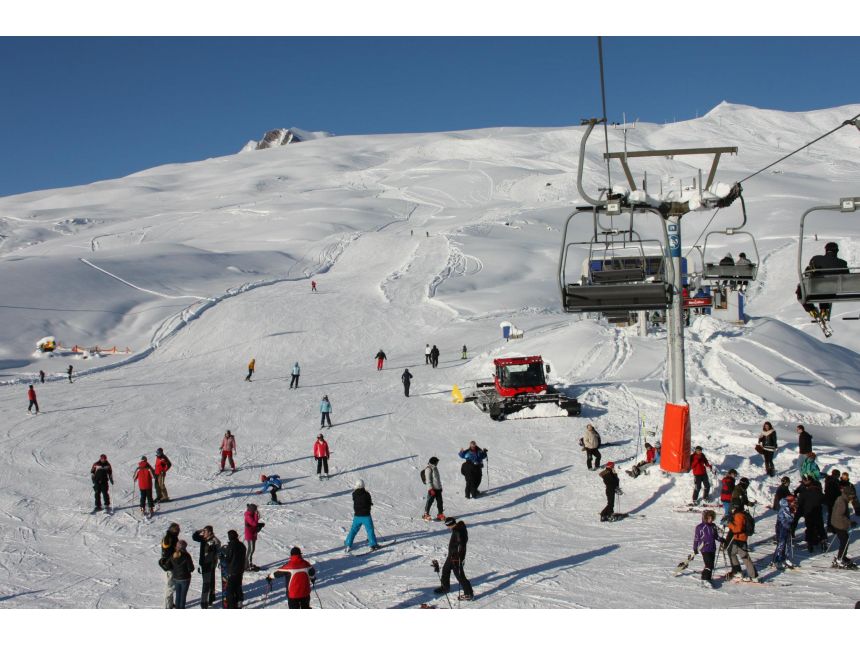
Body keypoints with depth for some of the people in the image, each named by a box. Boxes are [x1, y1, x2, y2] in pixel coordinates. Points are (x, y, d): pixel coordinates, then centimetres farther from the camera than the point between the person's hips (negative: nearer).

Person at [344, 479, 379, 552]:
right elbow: (370, 503, -1)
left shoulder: (354, 494, -5)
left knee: (353, 530, 12)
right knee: (370, 530, 8)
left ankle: (348, 545, 11)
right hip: (366, 516, -3)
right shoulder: (366, 494, -13)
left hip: (357, 516, 3)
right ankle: (373, 545, 11)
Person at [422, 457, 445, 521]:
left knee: (440, 501, 8)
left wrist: (440, 487, 25)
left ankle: (440, 514, 14)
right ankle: (426, 514, 4)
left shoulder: (435, 468, 15)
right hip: (433, 489, -9)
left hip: (438, 488, 9)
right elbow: (428, 480, -16)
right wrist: (431, 489, -20)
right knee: (430, 501, -4)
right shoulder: (428, 469, -12)